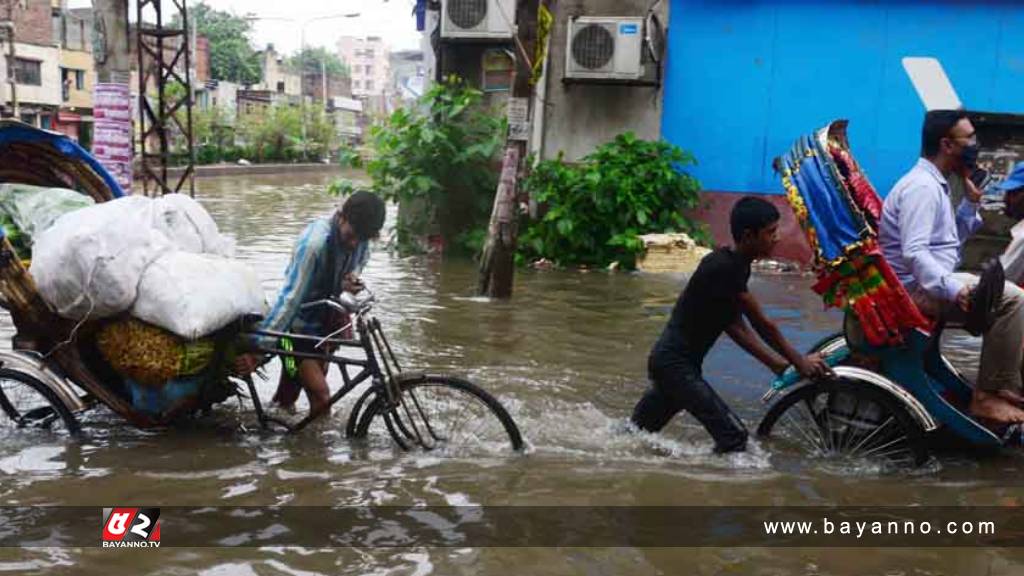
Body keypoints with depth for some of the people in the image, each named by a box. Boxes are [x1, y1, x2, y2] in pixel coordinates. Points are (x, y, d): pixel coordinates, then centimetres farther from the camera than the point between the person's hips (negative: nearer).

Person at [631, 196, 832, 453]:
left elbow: (734, 325, 11)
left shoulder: (735, 265, 7)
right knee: (733, 435, -12)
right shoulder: (723, 268, -21)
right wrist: (800, 362, -6)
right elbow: (762, 324, -16)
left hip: (668, 360, 10)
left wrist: (775, 363, 8)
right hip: (676, 364, -10)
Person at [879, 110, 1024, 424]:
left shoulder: (935, 184, 16)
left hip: (932, 283, 11)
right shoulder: (922, 186, -16)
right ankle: (989, 396, -16)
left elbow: (952, 240, 20)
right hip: (918, 287, -11)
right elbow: (914, 253, -27)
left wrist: (971, 202, 10)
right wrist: (952, 288, -35)